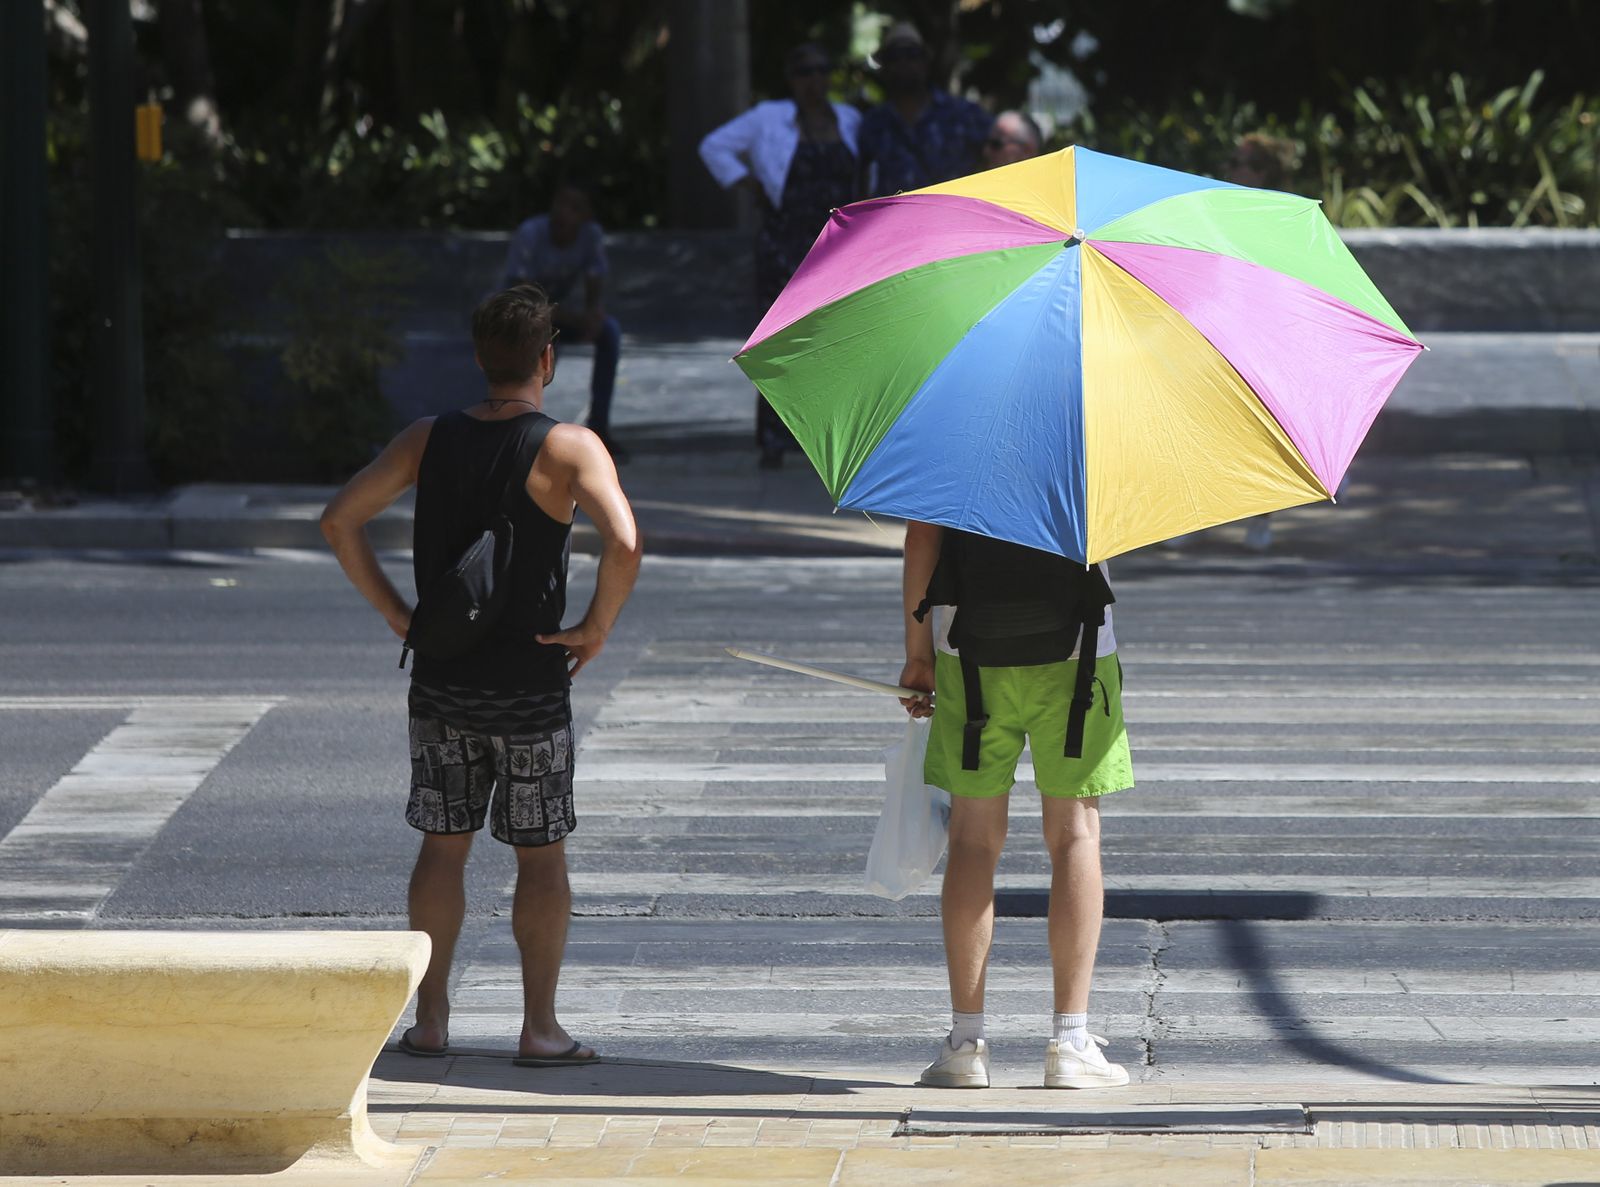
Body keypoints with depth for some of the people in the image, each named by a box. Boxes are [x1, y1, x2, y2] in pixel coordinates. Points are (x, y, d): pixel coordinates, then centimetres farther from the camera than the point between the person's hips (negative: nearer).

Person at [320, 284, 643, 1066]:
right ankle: (540, 1026, 5)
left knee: (443, 844, 12)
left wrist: (393, 611, 6)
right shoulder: (567, 447, -11)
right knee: (541, 855, 6)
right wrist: (598, 625, -12)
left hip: (441, 680, 4)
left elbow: (339, 519, 2)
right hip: (530, 686, -4)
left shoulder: (429, 439, 3)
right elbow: (623, 542, -26)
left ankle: (430, 1018, 12)